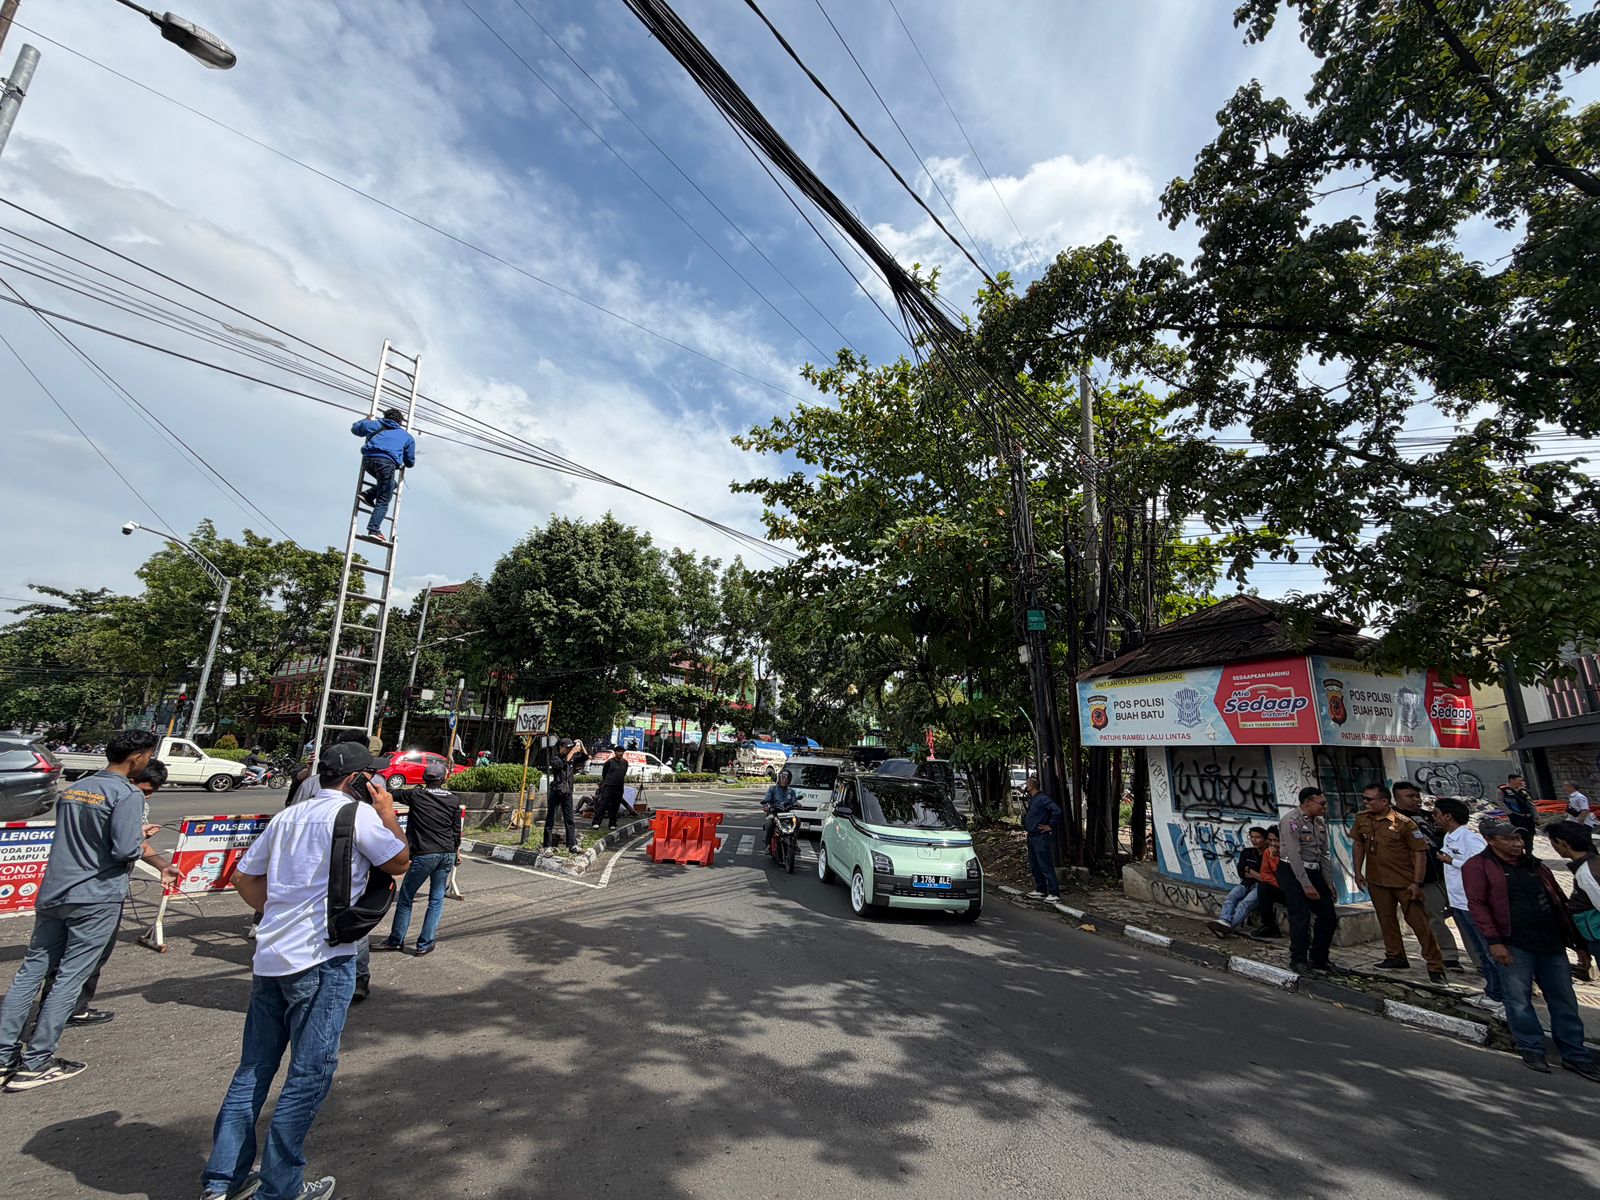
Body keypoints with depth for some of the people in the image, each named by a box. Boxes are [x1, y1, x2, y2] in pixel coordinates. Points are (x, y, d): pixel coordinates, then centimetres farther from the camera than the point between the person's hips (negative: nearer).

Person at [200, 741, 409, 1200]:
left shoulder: (289, 815, 12)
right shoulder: (359, 813, -12)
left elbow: (243, 876, 17)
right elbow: (400, 862, -3)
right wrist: (388, 813, 5)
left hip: (269, 957, 8)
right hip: (322, 960, -8)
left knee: (253, 1068, 18)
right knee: (310, 1074, 5)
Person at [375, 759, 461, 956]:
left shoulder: (415, 796, -5)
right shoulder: (453, 800, 3)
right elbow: (457, 830, 8)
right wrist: (456, 851, 21)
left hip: (424, 855, -3)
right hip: (447, 854, 3)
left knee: (405, 898, 14)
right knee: (437, 899, 11)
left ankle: (396, 940, 25)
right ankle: (425, 944, 15)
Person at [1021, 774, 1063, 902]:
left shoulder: (1042, 799, -17)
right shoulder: (1032, 800, 14)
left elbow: (1057, 811, -27)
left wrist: (1050, 826, -19)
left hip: (1041, 837, -10)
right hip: (1032, 837, 10)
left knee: (1045, 866, -7)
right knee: (1034, 865, 16)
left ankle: (1054, 893, -2)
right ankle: (1040, 890, 25)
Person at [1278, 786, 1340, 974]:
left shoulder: (1320, 822, 10)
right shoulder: (1291, 820, -16)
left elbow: (1323, 854, 16)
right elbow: (1294, 855, -20)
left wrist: (1328, 883, 12)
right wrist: (1306, 885, -20)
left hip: (1314, 872, 8)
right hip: (1293, 872, -8)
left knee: (1329, 916, 9)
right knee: (1301, 917, -9)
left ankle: (1319, 958, 24)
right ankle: (1298, 960, 6)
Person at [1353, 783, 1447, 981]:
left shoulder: (1404, 823, -18)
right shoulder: (1362, 819, -2)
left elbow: (1420, 852, -14)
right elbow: (1358, 844, 11)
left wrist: (1417, 883, -16)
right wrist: (1358, 872, 9)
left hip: (1404, 881, -5)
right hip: (1376, 881, 5)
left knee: (1418, 922, 0)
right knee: (1386, 919, 15)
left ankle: (1435, 965, 13)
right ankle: (1395, 957, 30)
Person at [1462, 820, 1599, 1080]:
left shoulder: (1534, 865, 13)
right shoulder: (1478, 866, -8)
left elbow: (1558, 900, 20)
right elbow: (1477, 905, -12)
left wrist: (1574, 936, 15)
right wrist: (1494, 942, -16)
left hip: (1552, 943, 6)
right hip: (1514, 946, -6)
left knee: (1564, 1001, 12)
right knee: (1519, 1002, 1)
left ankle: (1575, 1055, 25)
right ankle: (1532, 1050, 17)